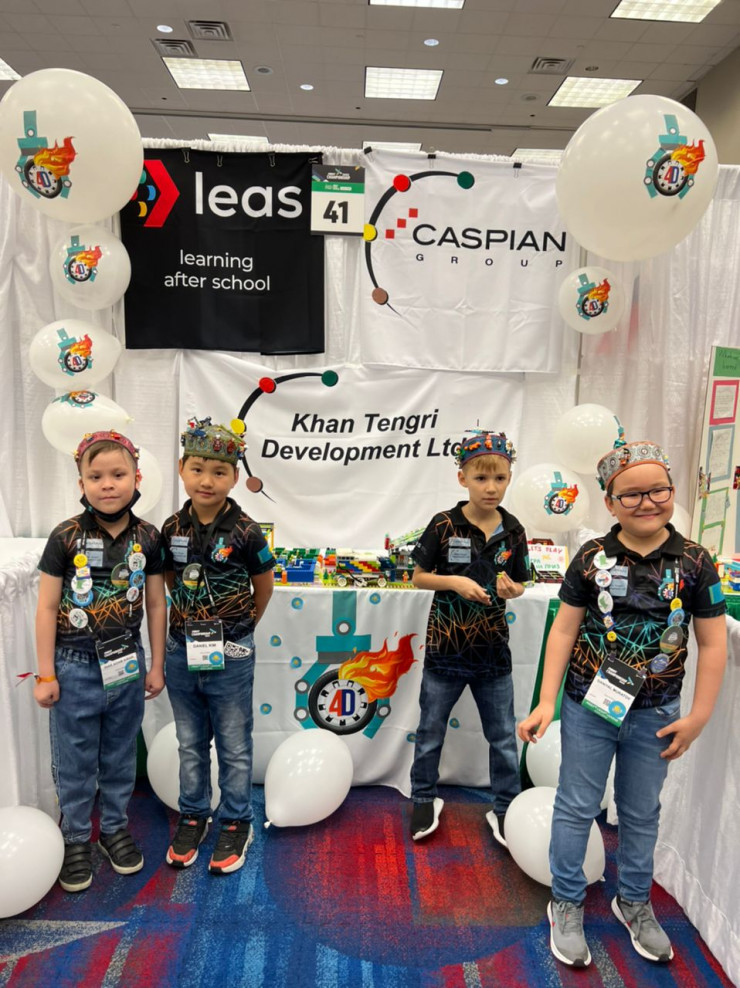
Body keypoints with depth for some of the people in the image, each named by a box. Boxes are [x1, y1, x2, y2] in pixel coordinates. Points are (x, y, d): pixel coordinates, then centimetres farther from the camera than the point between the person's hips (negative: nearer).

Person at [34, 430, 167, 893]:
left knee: (120, 756, 18)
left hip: (126, 663, 2)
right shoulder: (66, 537, -13)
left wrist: (156, 665, 4)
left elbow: (156, 604, 1)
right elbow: (47, 607, -8)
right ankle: (77, 838, 34)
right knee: (75, 762, 14)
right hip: (75, 665, -2)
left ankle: (116, 827, 39)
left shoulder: (148, 537, -6)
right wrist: (46, 675, -6)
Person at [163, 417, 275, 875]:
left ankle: (237, 822, 30)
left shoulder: (245, 532, -14)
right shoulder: (173, 528, -3)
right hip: (182, 651, 4)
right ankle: (194, 815, 38)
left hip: (231, 655, -3)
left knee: (234, 745, 12)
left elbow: (264, 587, -1)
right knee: (191, 743, 19)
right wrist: (192, 622, 9)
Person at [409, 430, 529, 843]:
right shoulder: (444, 525, -12)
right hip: (446, 647, -2)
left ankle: (504, 809, 35)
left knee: (504, 737, 14)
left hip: (493, 650, 2)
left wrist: (510, 589, -17)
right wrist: (456, 582, -21)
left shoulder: (513, 531, -4)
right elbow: (418, 577, -5)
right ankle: (425, 799, 38)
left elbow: (519, 584, 6)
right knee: (431, 732, 15)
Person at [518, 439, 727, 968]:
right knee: (576, 807, 12)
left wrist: (698, 717, -4)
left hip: (654, 714, 1)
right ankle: (567, 904, 33)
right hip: (590, 707, -1)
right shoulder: (592, 559, -11)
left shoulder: (694, 562, -9)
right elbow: (564, 631, -7)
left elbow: (713, 645, -4)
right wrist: (546, 703, -8)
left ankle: (634, 903, 43)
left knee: (642, 813, 20)